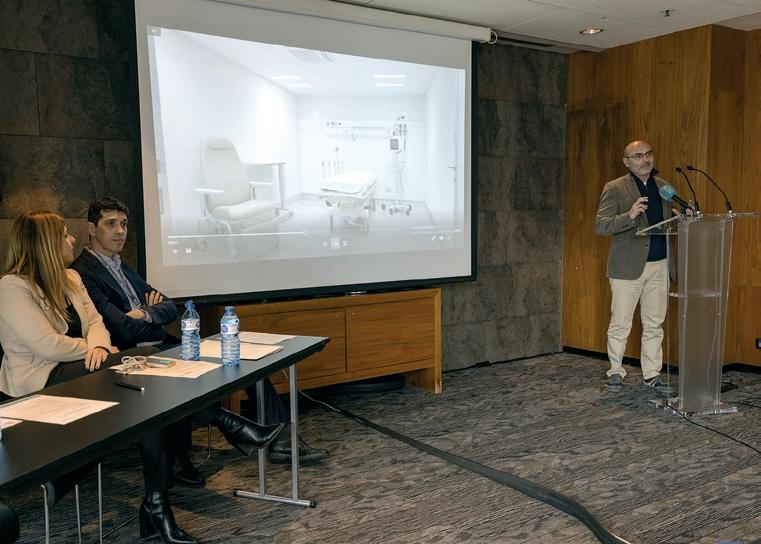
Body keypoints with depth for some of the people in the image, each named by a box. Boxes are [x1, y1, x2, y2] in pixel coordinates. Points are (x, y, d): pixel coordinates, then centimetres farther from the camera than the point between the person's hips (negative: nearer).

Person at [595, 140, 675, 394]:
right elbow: (600, 225, -11)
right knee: (620, 324, 1)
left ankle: (652, 373, 20)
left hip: (659, 265, 5)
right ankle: (615, 372, 15)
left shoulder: (663, 186, 13)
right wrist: (629, 216, -26)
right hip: (627, 266, -5)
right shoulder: (614, 188, -4)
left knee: (654, 324, 10)